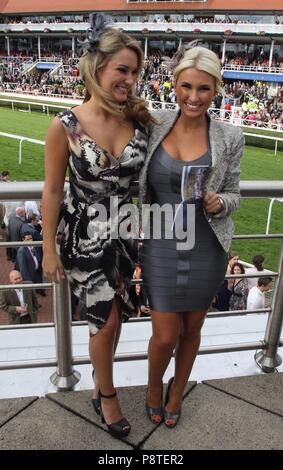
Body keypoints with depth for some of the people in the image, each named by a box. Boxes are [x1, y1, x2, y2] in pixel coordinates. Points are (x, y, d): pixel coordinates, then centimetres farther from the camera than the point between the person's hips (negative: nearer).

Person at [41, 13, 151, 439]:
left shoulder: (138, 118, -6)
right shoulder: (65, 126, -16)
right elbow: (53, 191, -9)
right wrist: (49, 249, -5)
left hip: (123, 234, 4)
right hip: (84, 236, -4)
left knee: (112, 317, 18)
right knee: (107, 320, 5)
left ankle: (102, 387, 45)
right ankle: (107, 395, 34)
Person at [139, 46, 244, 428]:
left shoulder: (229, 138, -6)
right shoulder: (154, 126, -5)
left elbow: (232, 196, 2)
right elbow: (139, 186, 6)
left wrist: (218, 203, -19)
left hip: (207, 250, 1)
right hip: (162, 248, 0)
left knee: (192, 329, 18)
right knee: (165, 336, 6)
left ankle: (176, 393, 47)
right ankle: (154, 385, 42)